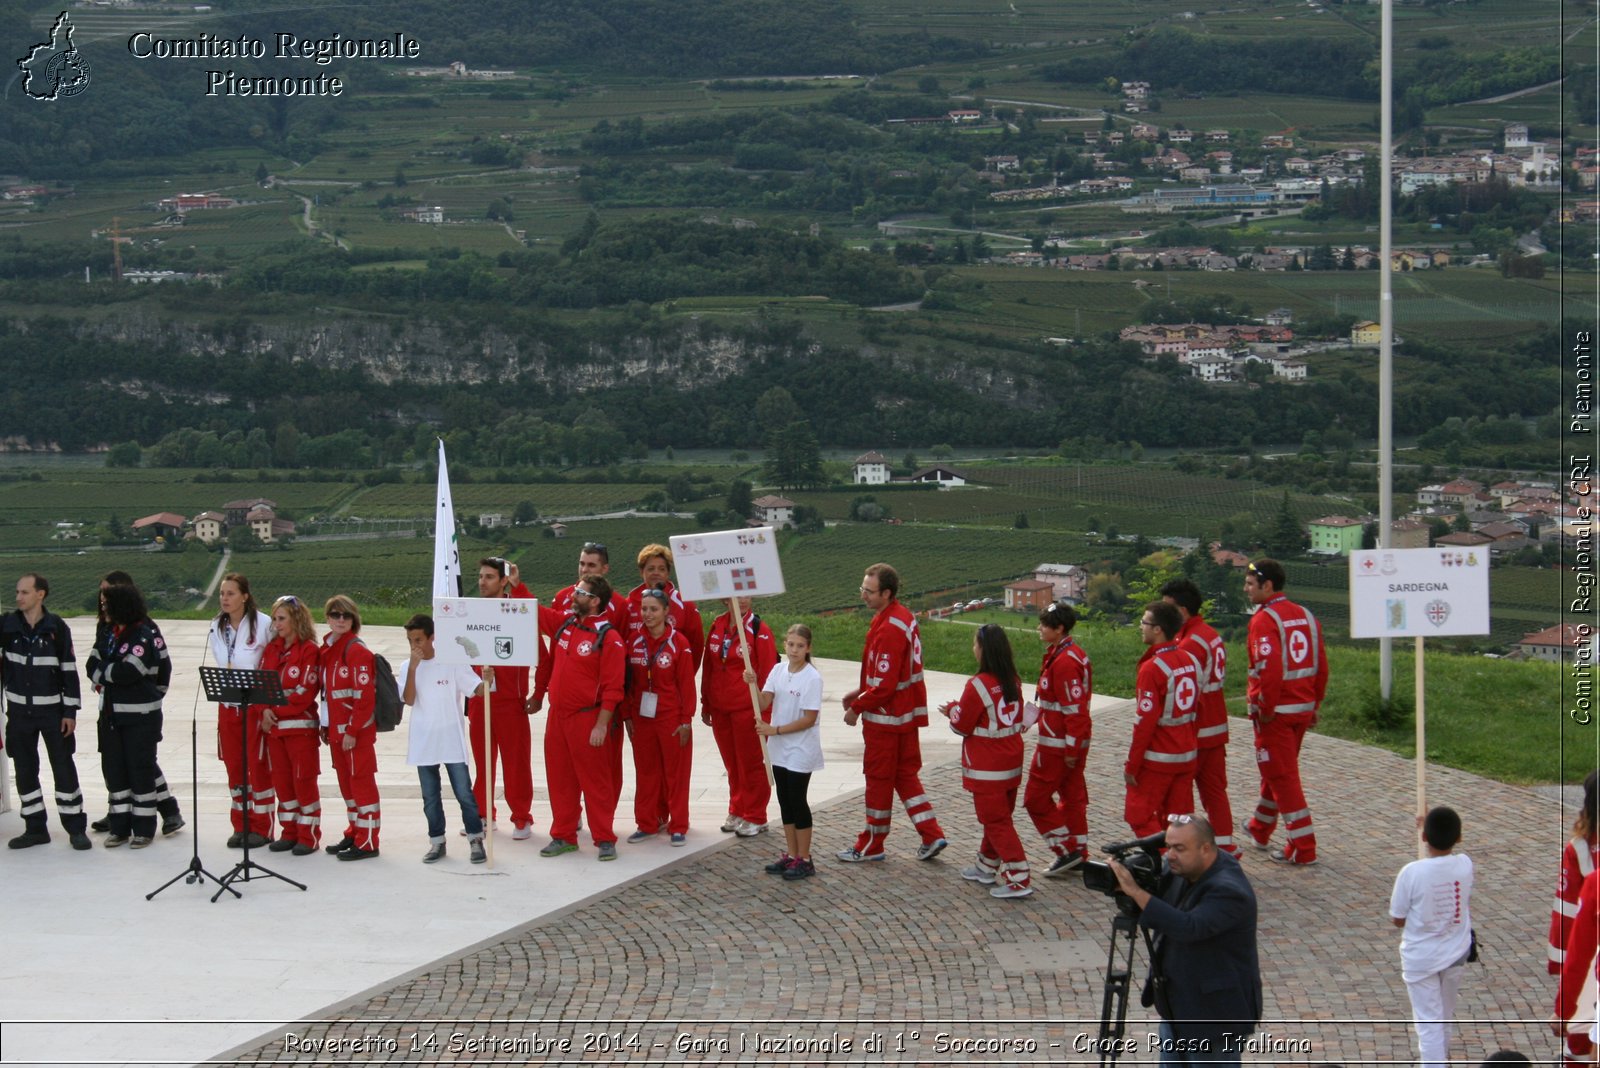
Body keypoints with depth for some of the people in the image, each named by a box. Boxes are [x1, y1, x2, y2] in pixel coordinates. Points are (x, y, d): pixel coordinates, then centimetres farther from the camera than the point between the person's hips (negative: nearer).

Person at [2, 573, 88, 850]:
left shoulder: (57, 628, -7)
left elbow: (69, 670, -4)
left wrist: (71, 711, -6)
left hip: (52, 710, -3)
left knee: (64, 769, 0)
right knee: (25, 771, 8)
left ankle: (75, 827, 8)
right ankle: (35, 828, 18)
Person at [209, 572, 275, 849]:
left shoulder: (263, 624, -10)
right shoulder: (217, 627, 8)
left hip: (256, 704, -6)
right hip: (228, 705, 6)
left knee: (258, 765, -1)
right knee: (234, 765, 9)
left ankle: (262, 827, 7)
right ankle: (241, 825, 18)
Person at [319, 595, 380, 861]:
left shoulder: (356, 650, -14)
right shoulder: (327, 649, 12)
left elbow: (365, 694, -19)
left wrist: (352, 731, -19)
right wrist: (326, 726, 14)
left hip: (357, 730, -9)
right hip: (336, 729, 9)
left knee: (361, 782, -3)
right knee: (346, 782, 15)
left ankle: (367, 842, 1)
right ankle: (354, 833, 26)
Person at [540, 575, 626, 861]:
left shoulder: (608, 637, -13)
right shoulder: (564, 627, 8)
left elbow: (612, 687, -15)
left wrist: (601, 725, -18)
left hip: (586, 719, -7)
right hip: (557, 717, 7)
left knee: (595, 780, 0)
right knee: (560, 778, 11)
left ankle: (604, 839, 8)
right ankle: (563, 836, 21)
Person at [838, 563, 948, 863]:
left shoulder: (889, 629, -25)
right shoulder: (903, 616, 6)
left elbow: (885, 686, -25)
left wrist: (857, 708, -13)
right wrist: (861, 691, 13)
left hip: (885, 717, -9)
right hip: (907, 713, 9)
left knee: (878, 779, 4)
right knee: (905, 774, 17)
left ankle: (871, 846, 16)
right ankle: (932, 836, 14)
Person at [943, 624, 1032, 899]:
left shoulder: (977, 685, -20)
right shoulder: (1013, 682, 3)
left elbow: (962, 725, -13)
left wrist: (952, 710, 9)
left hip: (987, 769, -8)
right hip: (1011, 762, 8)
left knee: (996, 821, -3)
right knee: (998, 816, 19)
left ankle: (1018, 879, -6)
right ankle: (988, 867, 33)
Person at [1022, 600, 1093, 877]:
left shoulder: (1064, 662, -22)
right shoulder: (1074, 653, 10)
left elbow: (1074, 709, -24)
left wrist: (1071, 749, -21)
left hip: (1058, 743, -10)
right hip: (1072, 742, 10)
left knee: (1037, 797, 0)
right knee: (1072, 795, 16)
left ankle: (1066, 850, 2)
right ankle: (1078, 853, 23)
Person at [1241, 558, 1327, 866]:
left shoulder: (1265, 620, -16)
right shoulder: (1306, 616, 9)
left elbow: (1270, 668, -26)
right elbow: (1321, 666, 11)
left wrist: (1265, 708, -16)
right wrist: (1314, 705, 18)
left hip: (1275, 712, -8)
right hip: (1302, 709, 8)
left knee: (1282, 775, -1)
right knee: (1279, 769, 22)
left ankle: (1303, 848, -1)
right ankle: (1260, 829, 40)